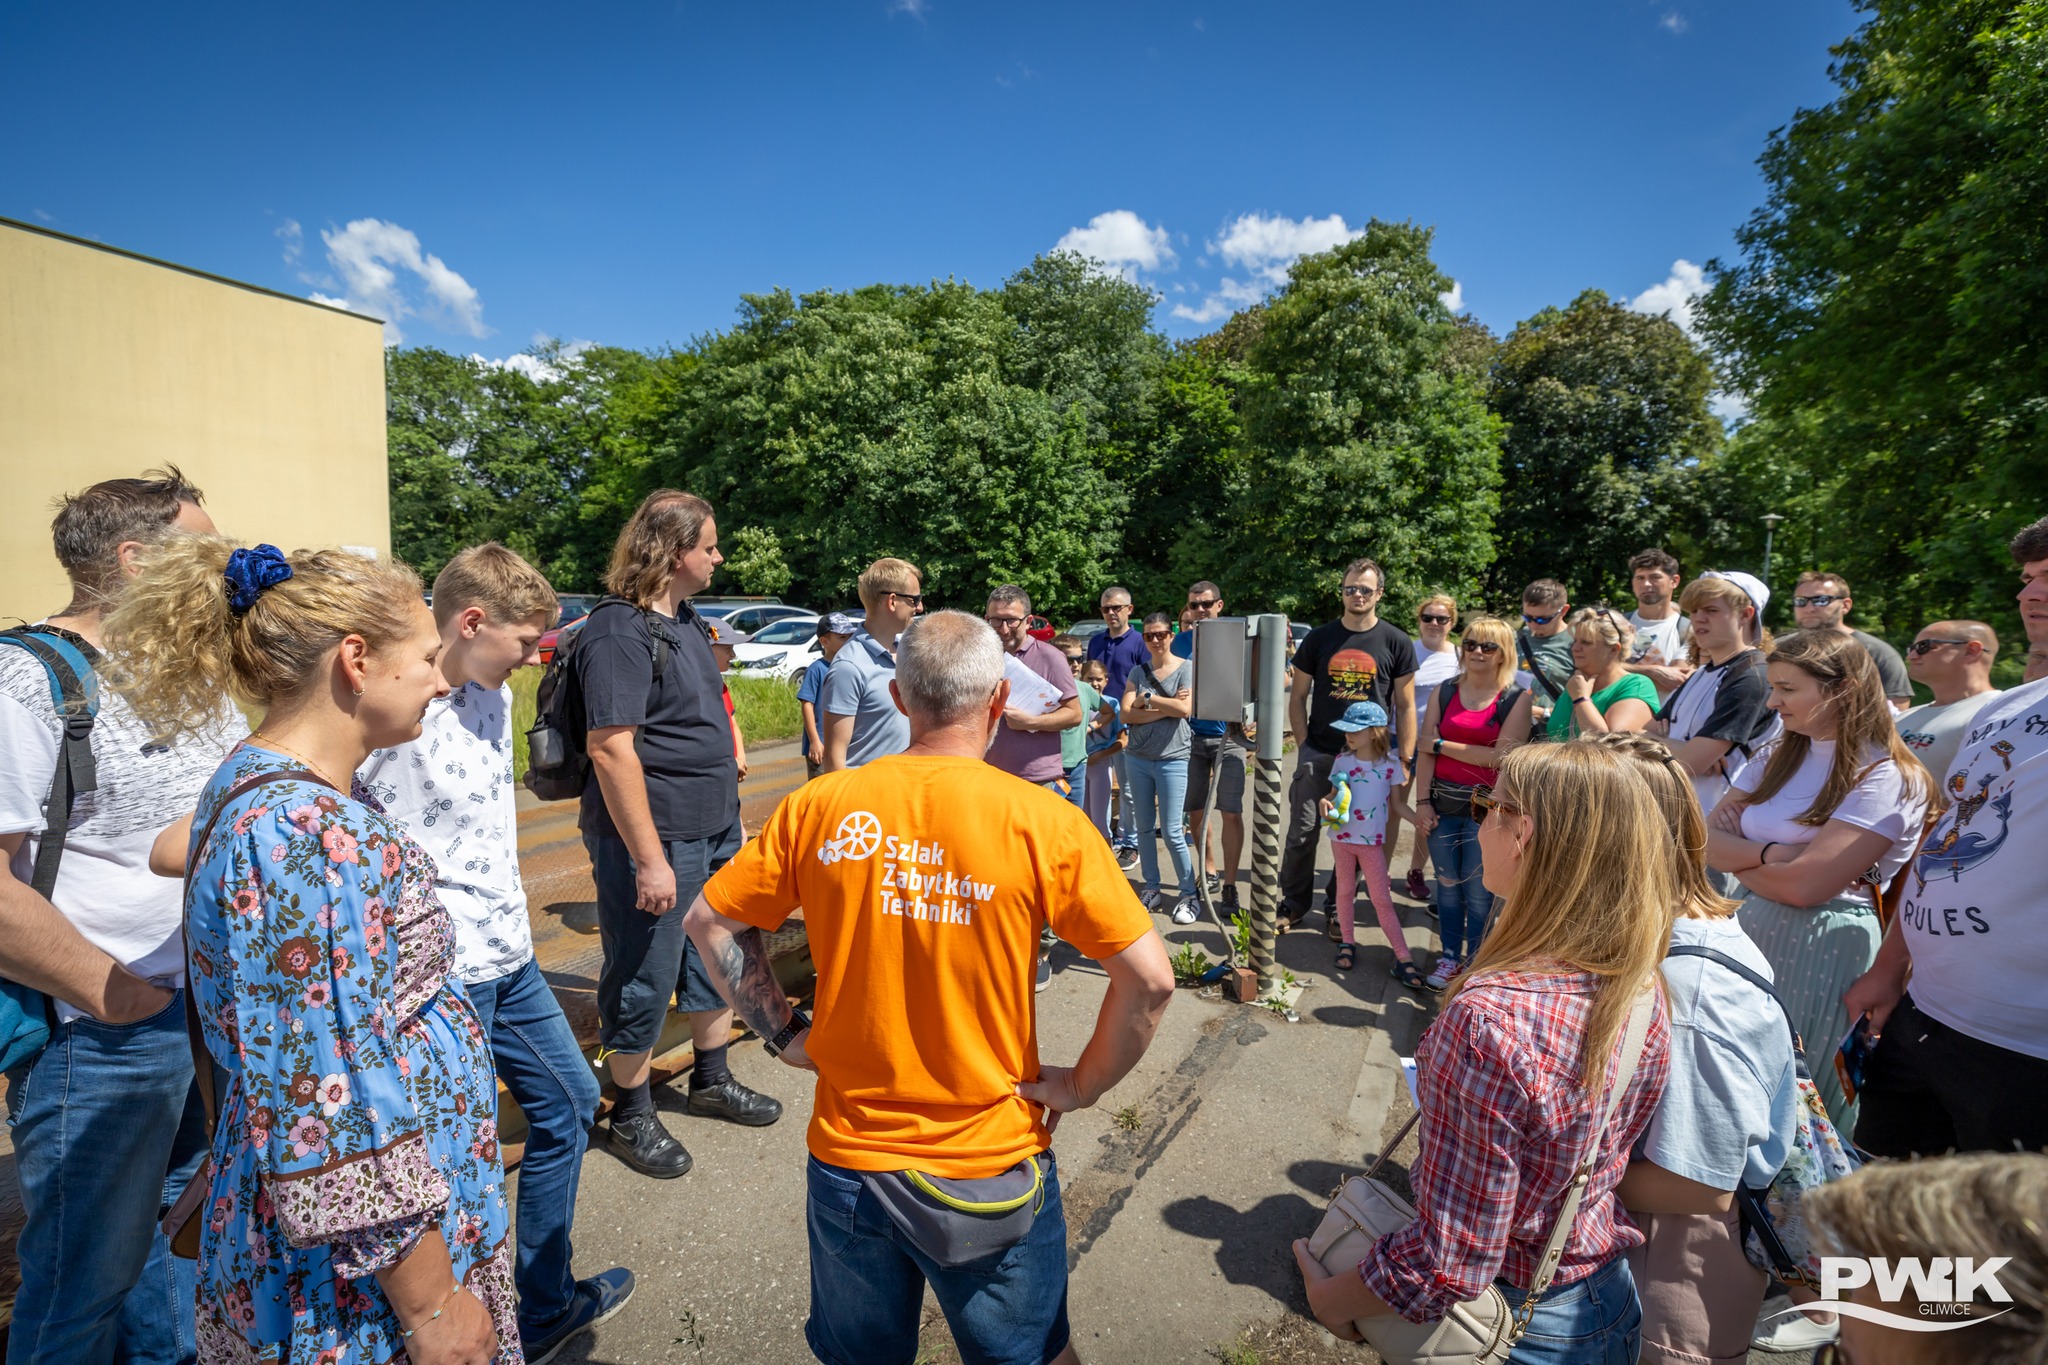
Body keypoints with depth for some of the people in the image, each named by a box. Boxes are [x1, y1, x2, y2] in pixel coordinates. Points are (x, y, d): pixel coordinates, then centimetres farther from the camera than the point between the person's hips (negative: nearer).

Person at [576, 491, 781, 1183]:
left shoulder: (687, 621, 11)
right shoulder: (619, 633, -18)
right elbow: (612, 749, -23)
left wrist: (733, 814, 19)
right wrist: (649, 859, -24)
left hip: (716, 831, 9)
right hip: (656, 840, -9)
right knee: (644, 981, 7)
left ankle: (712, 1081, 40)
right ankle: (632, 1115, 27)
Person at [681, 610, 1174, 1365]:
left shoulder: (819, 807, -11)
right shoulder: (1043, 823, -18)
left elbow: (710, 920, -1)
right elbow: (1149, 979, -18)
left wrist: (785, 1031, 4)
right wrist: (1080, 1085, -5)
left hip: (848, 1158, 2)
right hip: (991, 1164, -2)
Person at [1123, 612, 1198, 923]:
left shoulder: (1186, 669, -1)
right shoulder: (1137, 672, 8)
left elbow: (1185, 709, -17)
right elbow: (1126, 714, -5)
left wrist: (1147, 699, -9)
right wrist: (1166, 707, -13)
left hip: (1173, 758, -4)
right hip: (1138, 757, 4)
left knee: (1171, 831, -4)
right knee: (1145, 827, 9)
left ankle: (1188, 894, 9)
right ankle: (1152, 889, 22)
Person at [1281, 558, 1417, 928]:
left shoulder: (1396, 642, 1)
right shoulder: (1319, 638, 3)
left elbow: (1405, 706, 3)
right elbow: (1298, 696, 7)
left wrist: (1404, 761, -3)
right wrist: (1304, 746, -1)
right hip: (1318, 754, 1)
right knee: (1302, 833, 3)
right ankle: (1293, 906, 19)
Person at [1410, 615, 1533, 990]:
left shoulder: (1517, 698, -4)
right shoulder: (1444, 691, 6)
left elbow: (1502, 757, -14)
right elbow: (1425, 750, 2)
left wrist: (1442, 745, -8)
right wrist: (1422, 801, -5)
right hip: (1443, 803, 3)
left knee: (1478, 890, 4)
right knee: (1447, 885, 10)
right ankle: (1449, 958, 25)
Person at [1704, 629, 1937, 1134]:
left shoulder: (1886, 778, -12)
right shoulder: (1775, 758, 9)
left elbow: (1803, 885, -20)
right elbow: (1706, 840, 2)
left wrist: (1738, 860, -5)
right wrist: (1769, 853, -14)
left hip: (1822, 952, -6)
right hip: (1746, 931, 6)